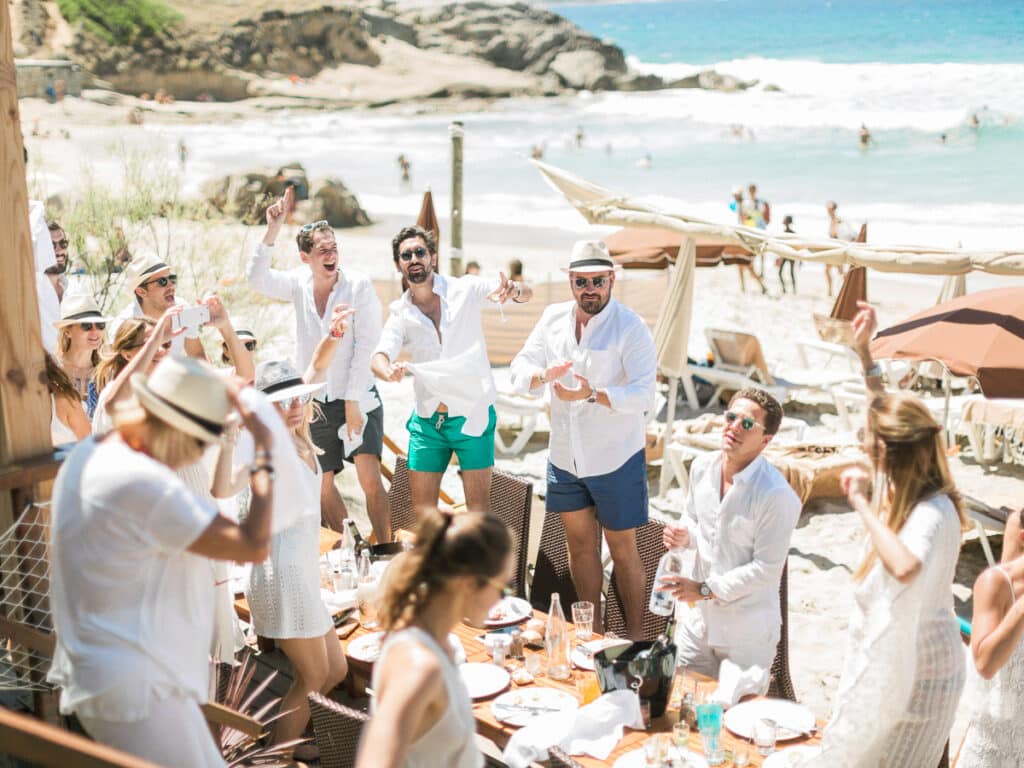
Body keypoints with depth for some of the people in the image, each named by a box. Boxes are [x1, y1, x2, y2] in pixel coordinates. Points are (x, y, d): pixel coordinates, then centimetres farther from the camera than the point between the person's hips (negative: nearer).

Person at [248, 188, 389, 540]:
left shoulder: (359, 285, -12)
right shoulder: (298, 283, -1)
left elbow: (366, 345, -14)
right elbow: (257, 279, -17)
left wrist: (353, 403, -15)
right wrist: (272, 231, -28)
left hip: (357, 397, -4)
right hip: (315, 401, 4)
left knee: (370, 478, -18)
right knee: (321, 486, 10)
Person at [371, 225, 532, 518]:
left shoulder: (464, 289, -5)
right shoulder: (400, 312, 3)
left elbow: (527, 293, -9)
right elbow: (379, 356, -9)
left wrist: (515, 290, -34)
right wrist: (388, 371, -34)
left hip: (472, 415, -3)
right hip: (427, 419, 3)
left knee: (479, 506, 0)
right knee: (421, 504, 9)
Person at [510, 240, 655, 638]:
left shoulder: (630, 326, -16)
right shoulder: (553, 318, 2)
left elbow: (644, 394, -25)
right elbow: (519, 371, 4)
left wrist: (592, 394, -39)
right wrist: (544, 375, -19)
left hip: (615, 459, -5)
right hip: (565, 456, 5)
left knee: (622, 549, 6)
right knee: (579, 543, 16)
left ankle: (634, 637, 21)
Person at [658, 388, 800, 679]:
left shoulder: (777, 495, -24)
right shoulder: (703, 467, -3)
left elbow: (766, 569, -20)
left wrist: (705, 589, -19)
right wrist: (684, 535, -8)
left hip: (747, 633, -6)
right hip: (698, 619, 6)